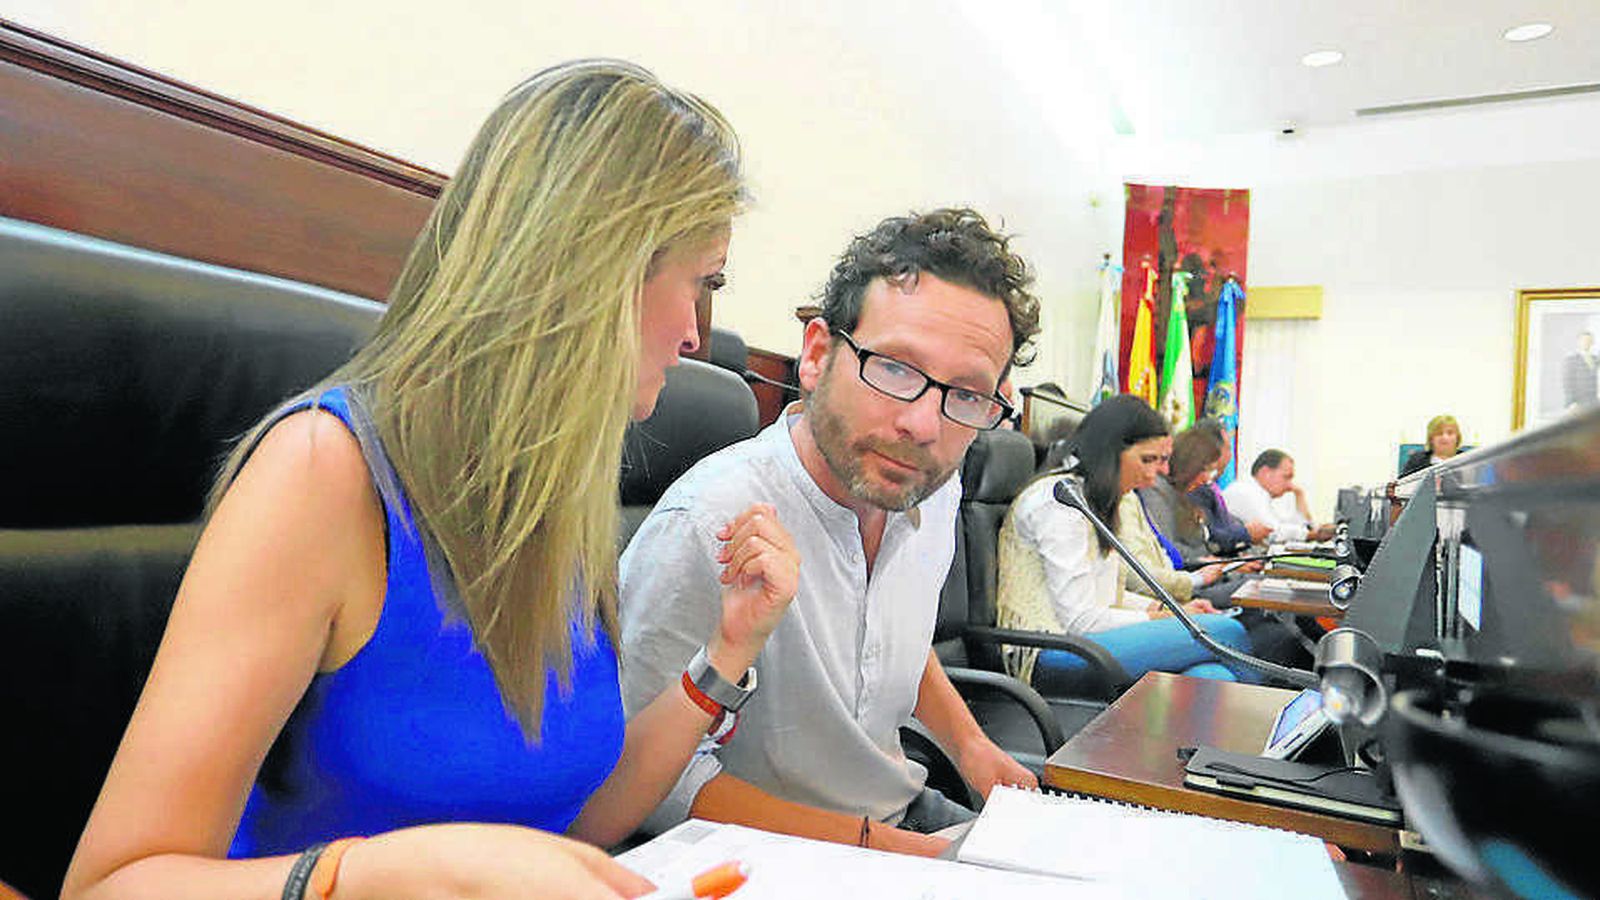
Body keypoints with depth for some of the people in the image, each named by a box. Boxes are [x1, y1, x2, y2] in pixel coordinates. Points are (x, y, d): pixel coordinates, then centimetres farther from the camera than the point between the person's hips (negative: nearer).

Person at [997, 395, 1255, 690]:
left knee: (1212, 677, -17)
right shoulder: (1060, 501, -13)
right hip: (1050, 657, -10)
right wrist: (1161, 619, -4)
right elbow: (1078, 619, -16)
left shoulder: (1096, 501, 19)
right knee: (1226, 632, -19)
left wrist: (1173, 610, 10)